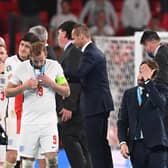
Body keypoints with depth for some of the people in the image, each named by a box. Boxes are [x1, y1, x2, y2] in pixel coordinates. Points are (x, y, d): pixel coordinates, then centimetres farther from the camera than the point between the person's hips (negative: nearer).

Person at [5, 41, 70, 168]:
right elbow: (8, 92, 4)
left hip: (49, 121, 0)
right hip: (29, 122, 0)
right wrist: (24, 86, -13)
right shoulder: (22, 67, -1)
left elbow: (66, 92, 3)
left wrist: (51, 83, -13)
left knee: (52, 157, -11)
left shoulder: (55, 66, 0)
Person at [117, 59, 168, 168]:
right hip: (136, 145, 4)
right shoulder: (129, 94, 16)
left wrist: (148, 81, -14)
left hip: (155, 144, -4)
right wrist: (123, 142, -2)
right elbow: (122, 121, 13)